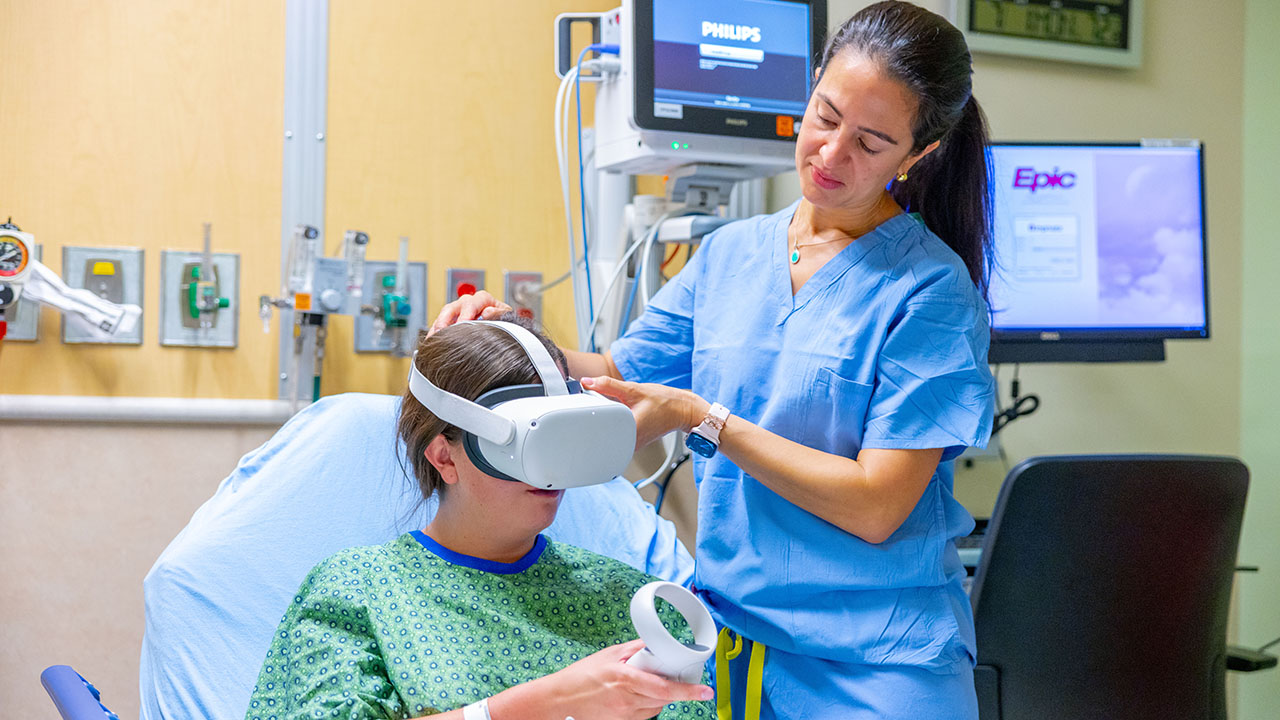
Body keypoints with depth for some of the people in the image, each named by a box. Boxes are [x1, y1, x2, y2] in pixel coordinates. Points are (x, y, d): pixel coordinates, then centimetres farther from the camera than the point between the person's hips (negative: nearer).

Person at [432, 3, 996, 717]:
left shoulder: (932, 288, -11)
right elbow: (621, 376, 12)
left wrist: (704, 418, -19)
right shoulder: (730, 252, 6)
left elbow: (876, 507, -16)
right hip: (729, 639, 5)